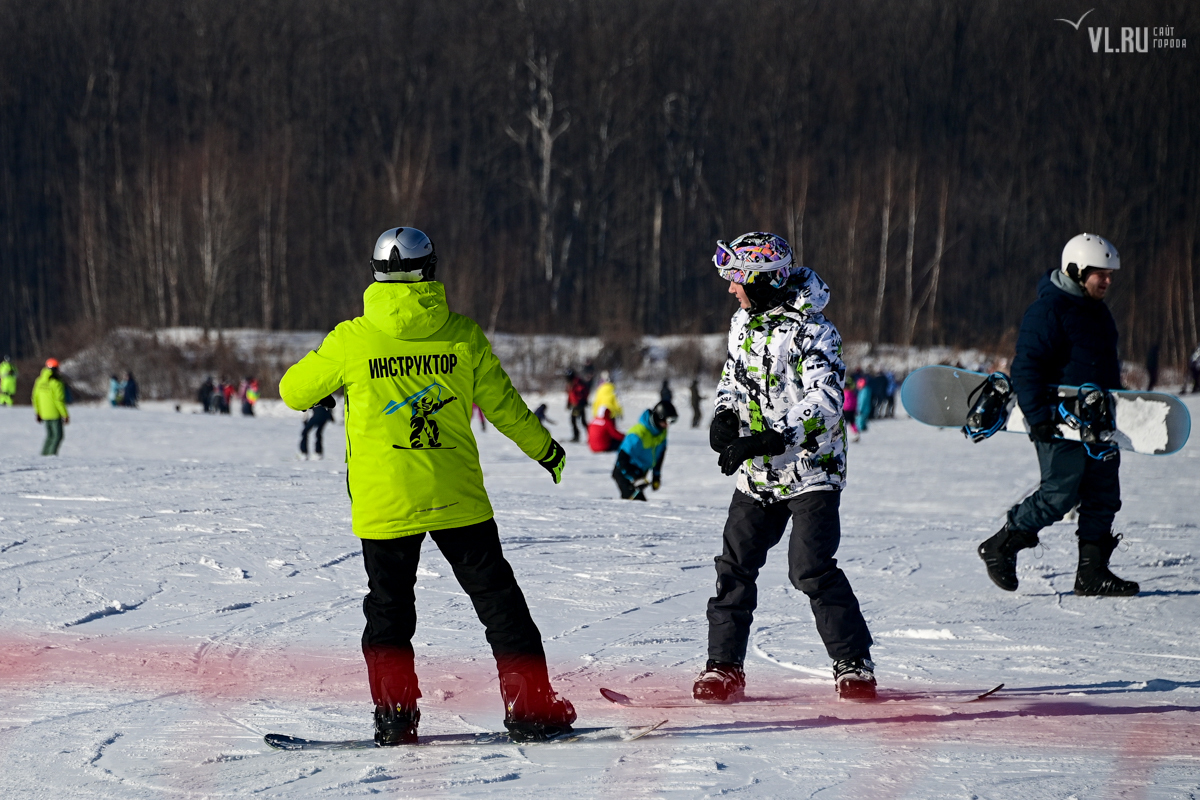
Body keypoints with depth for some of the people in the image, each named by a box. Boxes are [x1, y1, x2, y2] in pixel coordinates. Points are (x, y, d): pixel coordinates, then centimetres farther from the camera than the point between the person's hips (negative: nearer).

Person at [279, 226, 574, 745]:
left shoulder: (351, 340, -7)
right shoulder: (462, 335, -4)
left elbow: (294, 391, 6)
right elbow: (503, 403, 6)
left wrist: (321, 395, 29)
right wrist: (545, 449, 22)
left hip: (383, 501, -1)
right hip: (457, 495, 1)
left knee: (389, 606, 13)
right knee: (496, 596, 10)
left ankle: (395, 715, 6)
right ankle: (530, 706, 8)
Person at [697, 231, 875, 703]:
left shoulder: (811, 331, -17)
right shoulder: (744, 323, 8)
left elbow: (824, 404, -25)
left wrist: (767, 441, -31)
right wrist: (725, 415, 2)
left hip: (811, 469, -7)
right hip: (758, 474, 7)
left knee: (811, 568, -13)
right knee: (735, 565, 3)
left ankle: (854, 664, -3)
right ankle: (724, 666, 10)